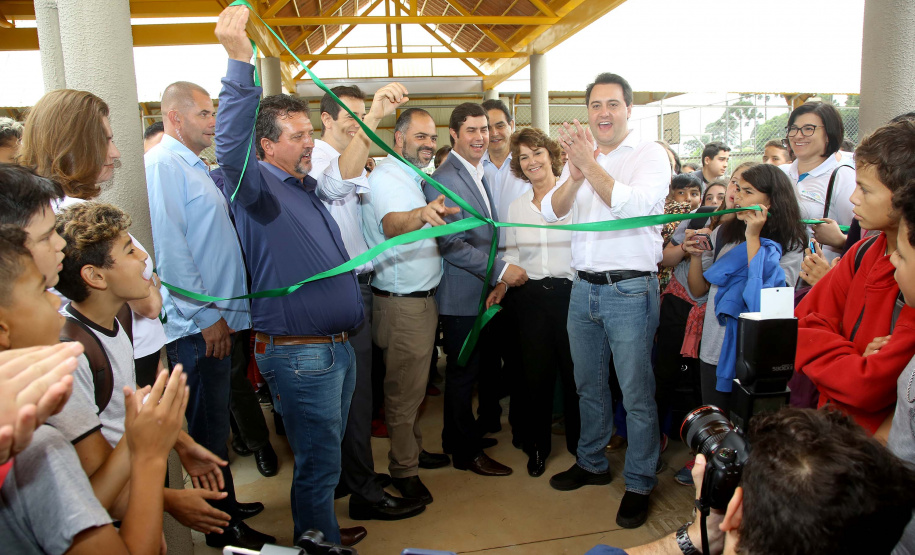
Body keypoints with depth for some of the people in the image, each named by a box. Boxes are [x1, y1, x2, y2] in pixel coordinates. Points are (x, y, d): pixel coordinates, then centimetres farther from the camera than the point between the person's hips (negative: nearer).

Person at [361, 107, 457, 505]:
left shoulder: (413, 178, 15)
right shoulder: (385, 177, -16)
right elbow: (391, 224, -38)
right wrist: (421, 215, -57)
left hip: (422, 297, 10)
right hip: (401, 302, -9)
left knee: (414, 383, 19)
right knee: (404, 388, 0)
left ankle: (414, 449, 34)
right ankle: (403, 469, 13)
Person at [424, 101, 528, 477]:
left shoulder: (479, 174, 14)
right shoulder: (443, 179, -16)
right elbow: (451, 244, -23)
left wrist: (499, 277, 15)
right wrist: (501, 270, -21)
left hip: (482, 292, 9)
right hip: (461, 295, -9)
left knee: (465, 371, 19)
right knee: (463, 373, 4)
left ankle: (457, 438, 34)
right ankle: (468, 452, 19)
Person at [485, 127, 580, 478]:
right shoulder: (515, 207, 13)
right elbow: (512, 255, 14)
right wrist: (501, 285, 0)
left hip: (570, 291, -3)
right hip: (531, 296, 3)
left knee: (574, 370, 6)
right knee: (535, 373, 8)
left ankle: (580, 442, 26)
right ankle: (537, 446, 25)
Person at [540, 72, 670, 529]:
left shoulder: (650, 154, -3)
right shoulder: (580, 154, 12)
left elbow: (635, 206, -20)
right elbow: (550, 212, 1)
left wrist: (591, 166, -18)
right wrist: (575, 175, -17)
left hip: (630, 289, -5)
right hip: (584, 288, 6)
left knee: (636, 393, 2)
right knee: (588, 386, 18)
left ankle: (640, 483, 17)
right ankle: (592, 463, 35)